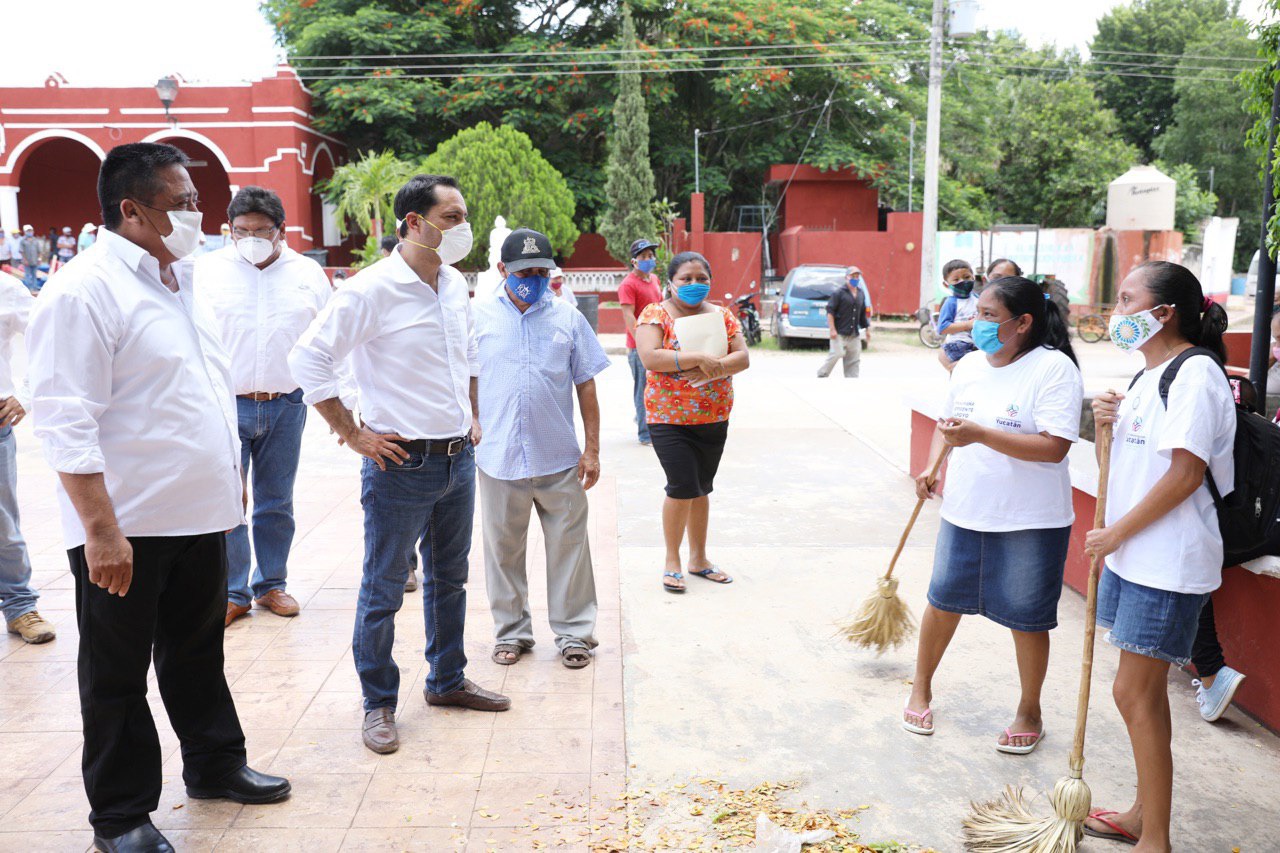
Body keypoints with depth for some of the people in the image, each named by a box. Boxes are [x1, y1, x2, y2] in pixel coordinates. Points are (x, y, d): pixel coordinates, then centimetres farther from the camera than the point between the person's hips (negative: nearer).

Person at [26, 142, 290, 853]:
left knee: (198, 653, 20)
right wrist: (101, 530, -23)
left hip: (199, 515, 8)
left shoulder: (178, 281, 12)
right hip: (126, 528, -8)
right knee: (117, 674, 8)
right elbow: (66, 424, -20)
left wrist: (230, 479, 19)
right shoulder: (83, 291, -15)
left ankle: (214, 764, 37)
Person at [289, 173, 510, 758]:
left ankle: (447, 681, 36)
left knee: (449, 579, 19)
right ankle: (379, 703, 22)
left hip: (458, 460, 7)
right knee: (382, 590, 5)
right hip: (401, 465, -7)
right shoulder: (373, 289, -15)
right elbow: (308, 359, -16)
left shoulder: (455, 285, 8)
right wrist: (353, 434, -15)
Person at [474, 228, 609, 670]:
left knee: (568, 545, 5)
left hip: (559, 458, 0)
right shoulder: (480, 316, 4)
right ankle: (511, 631, 27)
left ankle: (574, 632, 18)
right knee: (503, 548, 11)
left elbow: (586, 386, 7)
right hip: (498, 456, 0)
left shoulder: (569, 318, 6)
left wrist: (592, 448, 3)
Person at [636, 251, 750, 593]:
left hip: (714, 419, 5)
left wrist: (715, 368, -20)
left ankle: (698, 558, 26)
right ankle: (672, 561, 8)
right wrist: (699, 358, -25)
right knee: (683, 486, -10)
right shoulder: (655, 314, -5)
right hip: (669, 419, -5)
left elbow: (743, 358, -1)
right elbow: (649, 358, -20)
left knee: (702, 488, 13)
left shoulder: (722, 315, 8)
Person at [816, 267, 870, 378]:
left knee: (854, 359, 4)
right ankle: (822, 375, 2)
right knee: (837, 354, -13)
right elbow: (830, 311, -11)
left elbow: (863, 314, 23)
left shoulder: (861, 294, 15)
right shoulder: (839, 293, -6)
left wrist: (867, 329, 21)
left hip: (854, 334, 7)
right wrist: (832, 329, -17)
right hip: (839, 332, -7)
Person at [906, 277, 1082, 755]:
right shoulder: (969, 366, 6)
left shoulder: (1054, 368, -15)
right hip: (964, 512, 6)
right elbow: (947, 423, 20)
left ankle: (1030, 713, 30)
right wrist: (931, 466, 2)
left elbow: (1054, 447, -22)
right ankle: (921, 689, 35)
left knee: (1027, 618, 8)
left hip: (1030, 522, -5)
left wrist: (980, 435, -28)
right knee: (942, 600, 14)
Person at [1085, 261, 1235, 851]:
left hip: (1167, 562, -9)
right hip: (1133, 553, 9)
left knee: (1135, 694, -4)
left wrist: (1116, 533, -16)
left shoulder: (1195, 372, -15)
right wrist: (1111, 422, 0)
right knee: (1142, 692, 17)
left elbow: (1186, 472, -21)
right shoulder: (1150, 374, 14)